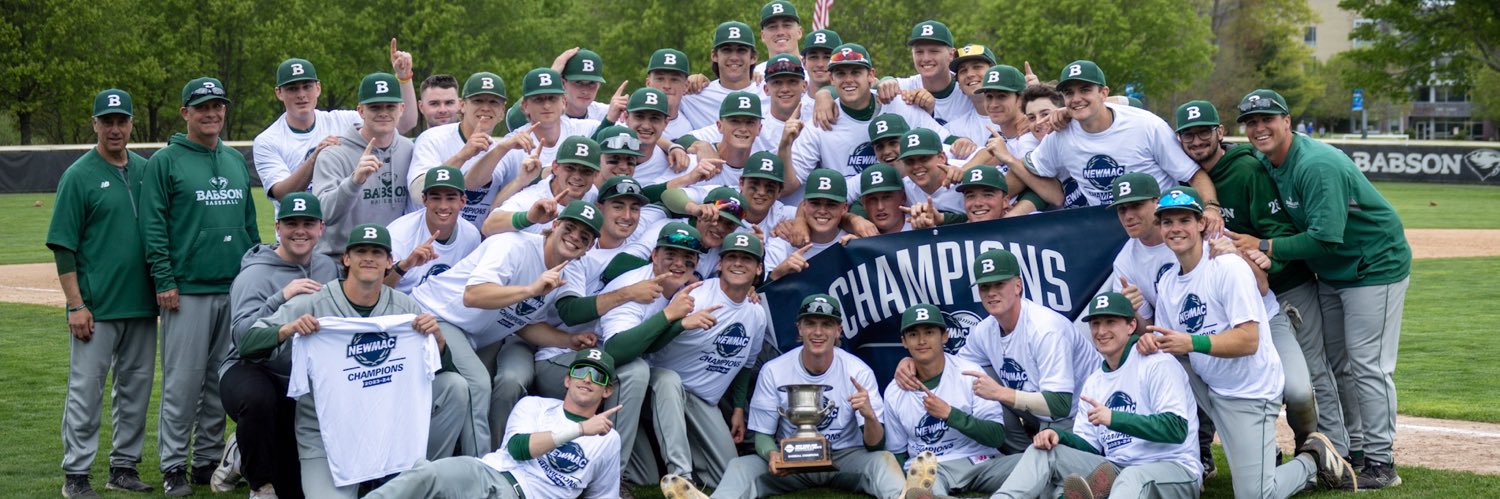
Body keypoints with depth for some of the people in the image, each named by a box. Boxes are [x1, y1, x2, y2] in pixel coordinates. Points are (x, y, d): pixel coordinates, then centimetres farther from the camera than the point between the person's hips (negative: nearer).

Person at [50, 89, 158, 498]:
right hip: (96, 307, -5)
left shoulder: (146, 170, 9)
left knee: (136, 387, 10)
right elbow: (63, 246, -7)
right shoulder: (79, 176, -6)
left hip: (142, 305, 5)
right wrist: (76, 306, -13)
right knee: (86, 389, -2)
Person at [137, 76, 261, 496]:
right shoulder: (165, 162, -2)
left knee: (221, 381, 9)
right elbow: (153, 226, -6)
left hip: (236, 289, 6)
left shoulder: (236, 160, 16)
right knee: (182, 382, -5)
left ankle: (209, 459, 17)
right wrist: (164, 282, -12)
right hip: (187, 292, -5)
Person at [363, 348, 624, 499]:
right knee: (427, 474, -33)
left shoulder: (609, 440, 22)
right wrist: (580, 429, -7)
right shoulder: (533, 406, 19)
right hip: (485, 473, 1)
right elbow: (517, 448, -2)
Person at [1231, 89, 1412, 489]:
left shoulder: (1317, 166, -29)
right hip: (1331, 272, 9)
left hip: (1375, 267, -9)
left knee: (1368, 365, -9)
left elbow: (1325, 238, -33)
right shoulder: (1262, 163, -1)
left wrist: (1264, 248, -28)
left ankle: (1380, 462, -3)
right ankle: (1349, 451, 25)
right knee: (1331, 363, 14)